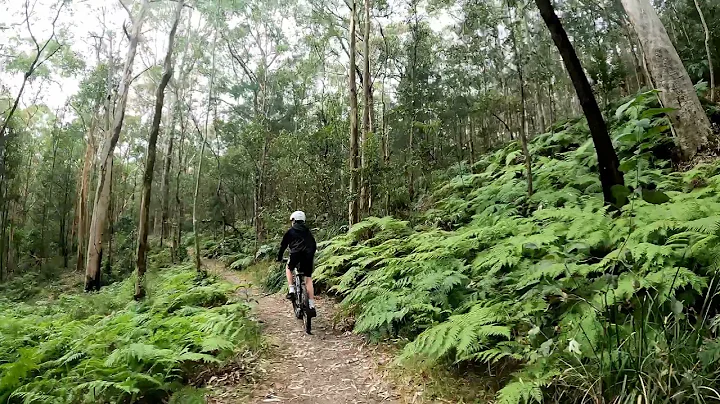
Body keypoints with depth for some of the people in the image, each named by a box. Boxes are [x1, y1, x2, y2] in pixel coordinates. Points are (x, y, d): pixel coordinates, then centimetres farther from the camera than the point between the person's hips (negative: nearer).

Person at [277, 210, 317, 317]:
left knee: (288, 268, 29)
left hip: (296, 254, -2)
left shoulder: (290, 231, 15)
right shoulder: (307, 231, 24)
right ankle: (312, 306, 0)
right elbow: (314, 245, 26)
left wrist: (279, 258, 28)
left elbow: (283, 245, 17)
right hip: (308, 255, 3)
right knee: (308, 279, 7)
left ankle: (291, 290, 11)